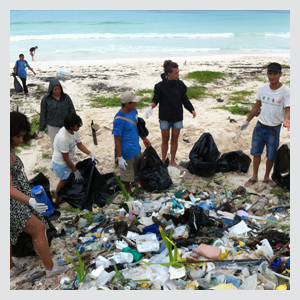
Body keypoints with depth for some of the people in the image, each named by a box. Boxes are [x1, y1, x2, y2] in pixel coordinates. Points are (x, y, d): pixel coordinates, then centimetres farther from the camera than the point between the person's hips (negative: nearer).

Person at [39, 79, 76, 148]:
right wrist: (42, 129, -1)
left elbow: (72, 111, 4)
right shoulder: (46, 99, -6)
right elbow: (43, 115, -2)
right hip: (53, 127, -1)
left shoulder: (66, 97, -2)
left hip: (66, 126, 1)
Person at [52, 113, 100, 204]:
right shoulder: (63, 138, -35)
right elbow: (66, 158, -26)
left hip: (68, 161, 8)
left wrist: (91, 154, -9)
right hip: (60, 164, -8)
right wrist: (76, 171, -17)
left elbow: (80, 144, 5)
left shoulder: (74, 131, -10)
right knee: (64, 182, 7)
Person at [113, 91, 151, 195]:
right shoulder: (119, 120, -27)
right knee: (127, 174, 13)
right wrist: (120, 158, -20)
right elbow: (117, 140, -22)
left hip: (137, 149, 8)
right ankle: (129, 192, 35)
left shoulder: (134, 111, -3)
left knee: (139, 169, 26)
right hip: (127, 153, -8)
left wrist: (144, 138, 16)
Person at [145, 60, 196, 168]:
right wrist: (151, 107, -24)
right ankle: (163, 161, 25)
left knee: (175, 139, 12)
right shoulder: (161, 86, -11)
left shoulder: (180, 85, -3)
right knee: (165, 140, 9)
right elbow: (156, 99, -4)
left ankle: (173, 161, 28)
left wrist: (192, 110, -6)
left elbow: (184, 99, 5)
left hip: (177, 117, 2)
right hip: (165, 117, -2)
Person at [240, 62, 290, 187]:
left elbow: (287, 110, -16)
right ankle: (254, 177, 27)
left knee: (271, 156, 10)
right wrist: (247, 121, 15)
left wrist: (286, 120, -39)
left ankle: (266, 177, 31)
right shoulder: (263, 88, -1)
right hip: (260, 126, 3)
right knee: (256, 152, 12)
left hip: (274, 129, -3)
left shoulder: (286, 91, -14)